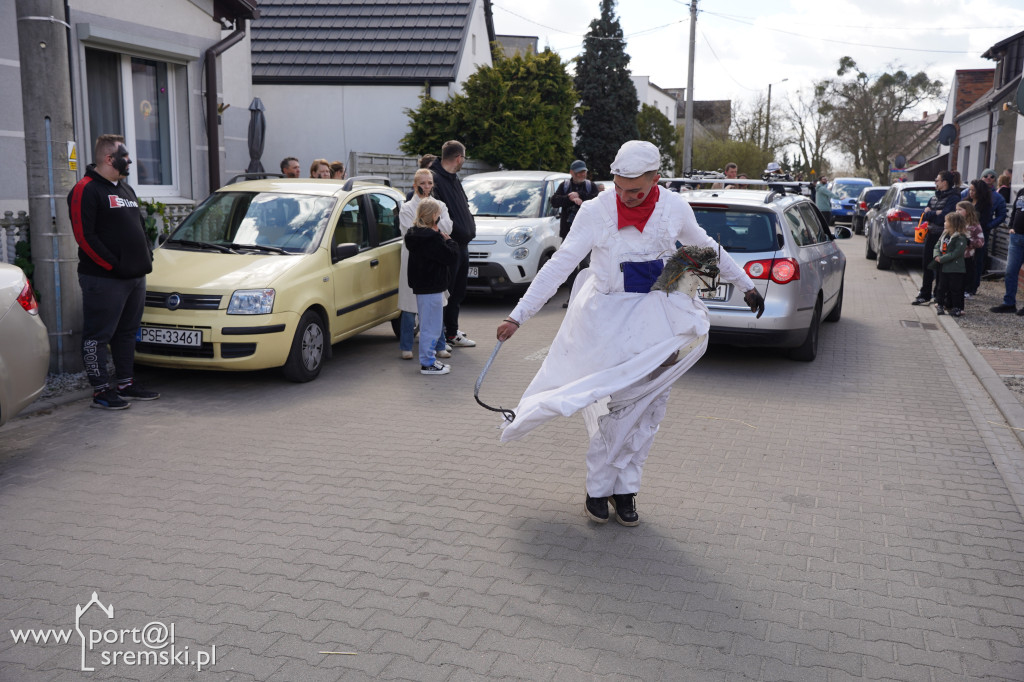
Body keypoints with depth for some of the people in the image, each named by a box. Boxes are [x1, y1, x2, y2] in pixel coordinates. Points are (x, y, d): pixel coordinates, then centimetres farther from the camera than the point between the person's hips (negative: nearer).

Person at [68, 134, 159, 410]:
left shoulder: (125, 189, 19)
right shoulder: (86, 190, -9)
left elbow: (140, 228, 25)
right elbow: (84, 236, -16)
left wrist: (146, 257, 9)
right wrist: (113, 265, -18)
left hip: (135, 276, 9)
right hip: (104, 280, -9)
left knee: (127, 333, 15)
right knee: (98, 335, -2)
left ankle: (126, 382, 24)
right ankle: (101, 390, 3)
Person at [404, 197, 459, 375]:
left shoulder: (415, 235, 10)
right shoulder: (432, 238, -21)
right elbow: (452, 258, -19)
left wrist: (443, 240, 3)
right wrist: (449, 241, -4)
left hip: (421, 287, 10)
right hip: (432, 288, -10)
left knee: (427, 326, 18)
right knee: (431, 327, -2)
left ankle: (428, 360, 27)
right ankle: (428, 364, 4)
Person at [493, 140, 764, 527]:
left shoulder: (675, 209, -3)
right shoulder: (596, 212, -12)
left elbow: (705, 246, 16)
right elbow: (559, 265, -12)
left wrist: (745, 285, 24)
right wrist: (519, 315, -16)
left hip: (657, 316, 3)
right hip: (610, 317, -3)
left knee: (647, 405, 2)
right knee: (615, 402, -7)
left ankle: (624, 488, 14)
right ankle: (598, 489, 9)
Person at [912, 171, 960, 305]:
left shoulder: (953, 198, -11)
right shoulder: (934, 197, 13)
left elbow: (943, 218, -20)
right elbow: (924, 215, 8)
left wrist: (930, 213, -7)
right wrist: (936, 213, -10)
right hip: (931, 235, 8)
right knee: (926, 264, 11)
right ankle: (925, 294, 21)